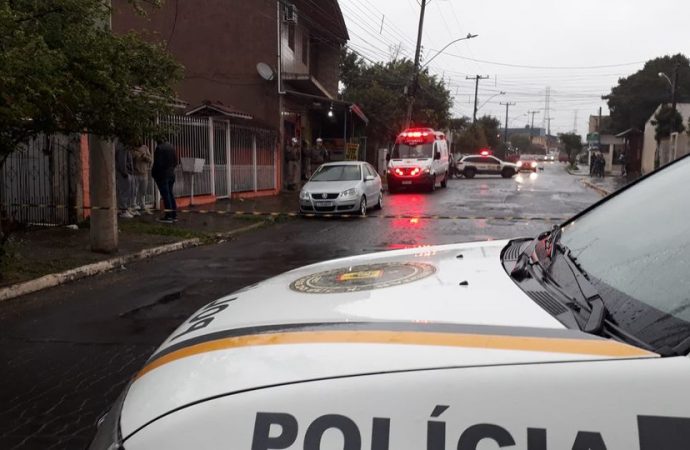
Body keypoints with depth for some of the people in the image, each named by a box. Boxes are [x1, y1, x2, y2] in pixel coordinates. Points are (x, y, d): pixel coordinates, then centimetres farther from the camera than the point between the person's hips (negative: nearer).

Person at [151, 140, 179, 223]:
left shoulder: (159, 148, -15)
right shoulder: (171, 146, 9)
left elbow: (158, 163, -16)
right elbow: (176, 162, 12)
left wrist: (153, 172, -4)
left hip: (162, 175, -7)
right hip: (171, 174, 7)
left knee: (165, 195, -6)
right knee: (170, 194, 14)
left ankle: (168, 216, -6)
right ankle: (174, 215, 15)